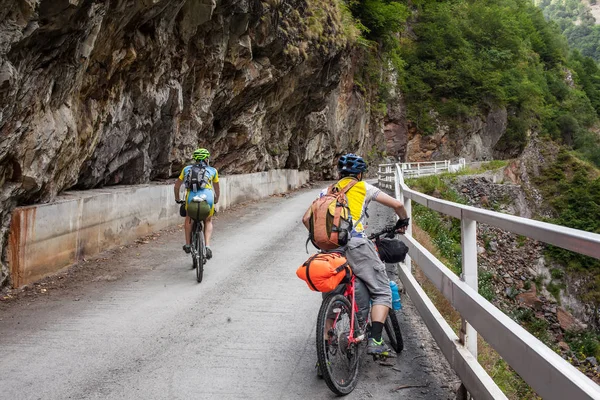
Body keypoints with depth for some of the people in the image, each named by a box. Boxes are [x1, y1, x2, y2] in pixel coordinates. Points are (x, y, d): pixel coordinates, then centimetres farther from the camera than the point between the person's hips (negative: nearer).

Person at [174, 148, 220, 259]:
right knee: (208, 222, 23)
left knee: (188, 219, 31)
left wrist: (177, 199, 44)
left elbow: (177, 185, 29)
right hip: (207, 197, -1)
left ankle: (188, 245, 29)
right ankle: (207, 246, 6)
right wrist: (216, 200, 49)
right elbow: (217, 189, 31)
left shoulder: (187, 169, 24)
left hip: (191, 198, 1)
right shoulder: (213, 170, 22)